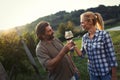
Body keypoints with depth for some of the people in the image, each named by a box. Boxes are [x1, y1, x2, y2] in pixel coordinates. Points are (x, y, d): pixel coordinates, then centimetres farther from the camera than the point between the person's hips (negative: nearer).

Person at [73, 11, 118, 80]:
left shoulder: (104, 34, -15)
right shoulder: (85, 37, 1)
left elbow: (112, 56, -13)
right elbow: (82, 54, 9)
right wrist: (74, 46, -7)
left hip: (106, 72, -5)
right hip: (92, 72, 5)